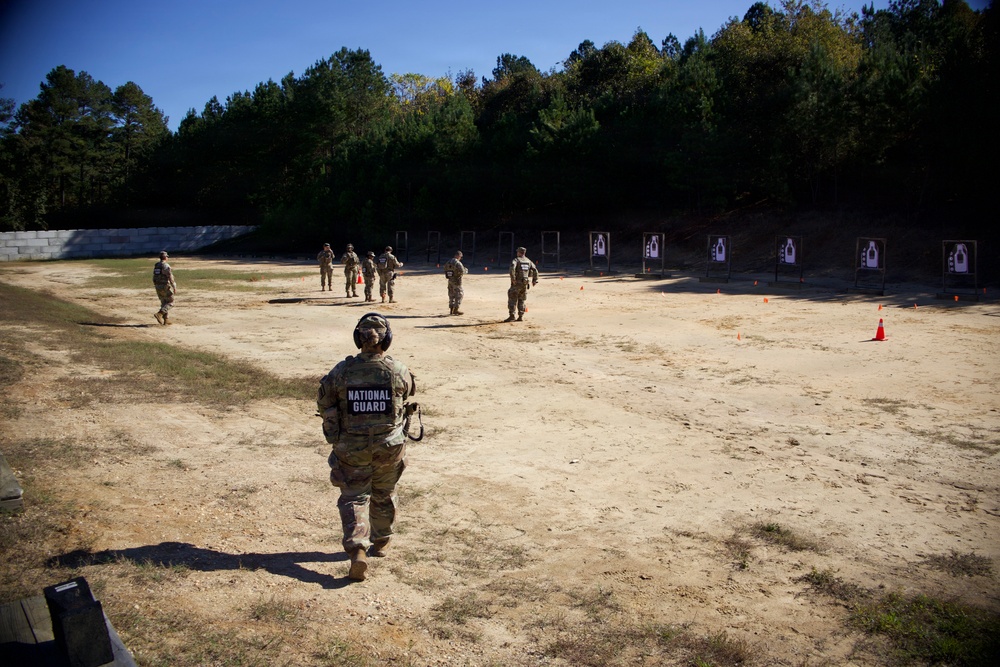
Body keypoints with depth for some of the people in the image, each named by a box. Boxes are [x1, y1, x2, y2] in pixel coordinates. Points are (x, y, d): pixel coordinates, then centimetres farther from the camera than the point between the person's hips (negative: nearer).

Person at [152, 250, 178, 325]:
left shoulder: (156, 266, 9)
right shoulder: (166, 266, -16)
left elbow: (154, 278, 13)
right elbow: (170, 278, -20)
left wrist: (156, 286, 21)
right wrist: (174, 287, -15)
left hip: (158, 287, 8)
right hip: (166, 287, -8)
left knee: (164, 303, 15)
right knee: (170, 303, 1)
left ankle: (166, 319, 13)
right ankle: (159, 314, -15)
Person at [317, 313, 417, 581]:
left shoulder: (341, 371, -14)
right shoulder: (398, 371, -14)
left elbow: (323, 403, -1)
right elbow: (409, 392, 6)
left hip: (352, 449, -1)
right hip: (390, 447, 1)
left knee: (354, 498, 10)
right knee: (384, 494, 22)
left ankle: (357, 550, -7)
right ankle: (381, 541, 39)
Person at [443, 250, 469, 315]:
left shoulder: (448, 262, 6)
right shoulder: (458, 263, -18)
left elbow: (445, 270, 14)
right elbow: (462, 271, -22)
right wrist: (466, 270, -1)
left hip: (450, 280, 7)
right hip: (456, 281, -7)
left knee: (451, 295, 14)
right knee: (459, 294, 2)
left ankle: (452, 309, 18)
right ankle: (456, 309, -1)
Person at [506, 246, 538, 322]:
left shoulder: (515, 260, -6)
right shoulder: (528, 261, 12)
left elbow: (512, 268, -25)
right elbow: (535, 270, 9)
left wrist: (513, 279, -21)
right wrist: (534, 280, 14)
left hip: (517, 283, -5)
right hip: (525, 283, 6)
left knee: (512, 299, -2)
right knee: (521, 300, 14)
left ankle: (511, 316, -8)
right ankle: (521, 316, 9)